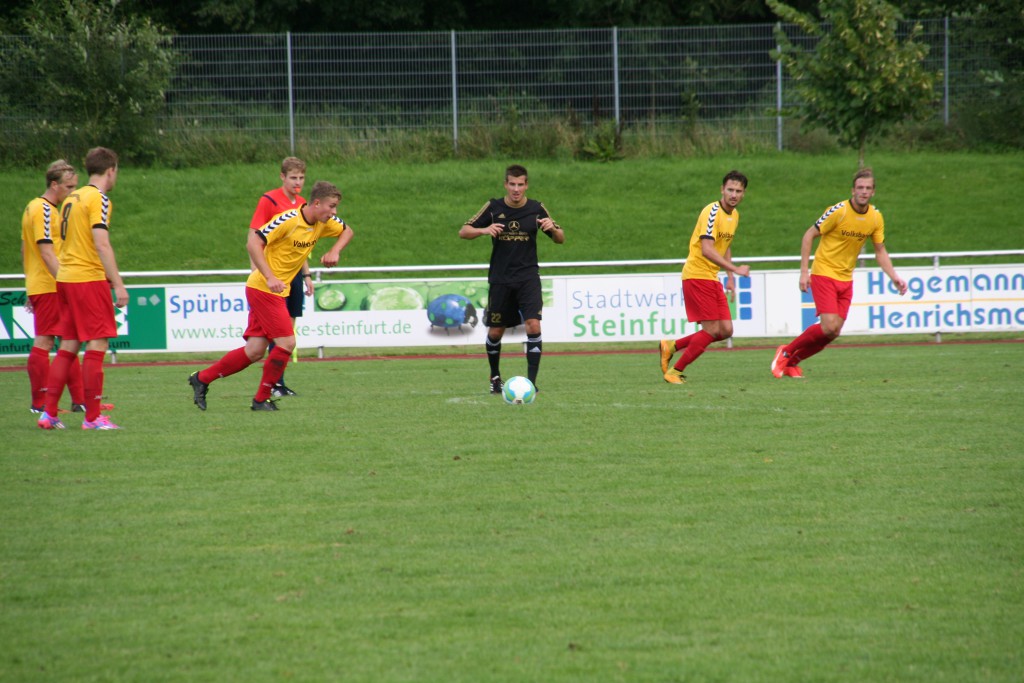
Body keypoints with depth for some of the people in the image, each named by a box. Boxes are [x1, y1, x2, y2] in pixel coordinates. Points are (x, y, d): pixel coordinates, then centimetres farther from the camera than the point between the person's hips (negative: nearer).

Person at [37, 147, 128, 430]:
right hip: (89, 279, -8)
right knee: (97, 344, -5)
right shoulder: (98, 199, -10)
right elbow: (101, 244, -18)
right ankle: (93, 417, -6)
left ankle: (49, 413, 9)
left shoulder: (72, 199, 15)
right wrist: (118, 284, -19)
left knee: (69, 345, 11)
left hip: (65, 279, 8)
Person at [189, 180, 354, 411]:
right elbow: (254, 242, -24)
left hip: (278, 291, 8)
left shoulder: (323, 223, 3)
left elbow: (347, 231, 22)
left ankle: (202, 378, 19)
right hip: (262, 288, -8)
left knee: (255, 351, 6)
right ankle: (262, 399, 1)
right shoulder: (288, 220, -21)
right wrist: (270, 278, -31)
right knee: (286, 343, -13)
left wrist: (335, 251, 1)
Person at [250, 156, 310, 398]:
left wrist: (306, 274, 20)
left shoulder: (302, 204, 13)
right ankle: (275, 384, -7)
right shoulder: (268, 201, -8)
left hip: (294, 272, 7)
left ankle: (277, 384, 10)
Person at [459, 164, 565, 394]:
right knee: (495, 332, 6)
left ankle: (531, 381, -14)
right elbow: (463, 232, -1)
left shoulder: (536, 209, 0)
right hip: (500, 278, 0)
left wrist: (552, 228, -16)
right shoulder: (494, 207, -2)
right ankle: (495, 377, 30)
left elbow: (560, 239, 7)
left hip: (528, 277, 0)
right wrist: (484, 230, -21)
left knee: (533, 325, -18)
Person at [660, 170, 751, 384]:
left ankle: (671, 346, 17)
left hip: (712, 278, 9)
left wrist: (730, 277, 18)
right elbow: (707, 250, -26)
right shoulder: (712, 212, -17)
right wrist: (735, 269, -29)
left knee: (726, 330, 3)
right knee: (712, 330, -11)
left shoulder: (734, 214, 12)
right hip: (697, 275, -9)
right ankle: (675, 371, 2)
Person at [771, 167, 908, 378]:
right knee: (829, 327, -18)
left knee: (833, 333, 0)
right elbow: (809, 235, -9)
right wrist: (804, 271, -14)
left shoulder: (876, 217, 1)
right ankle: (786, 352, 2)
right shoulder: (838, 211, -16)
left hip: (846, 279, 6)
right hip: (824, 274, -6)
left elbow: (880, 251, 13)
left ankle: (791, 362, 17)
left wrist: (894, 277, 1)